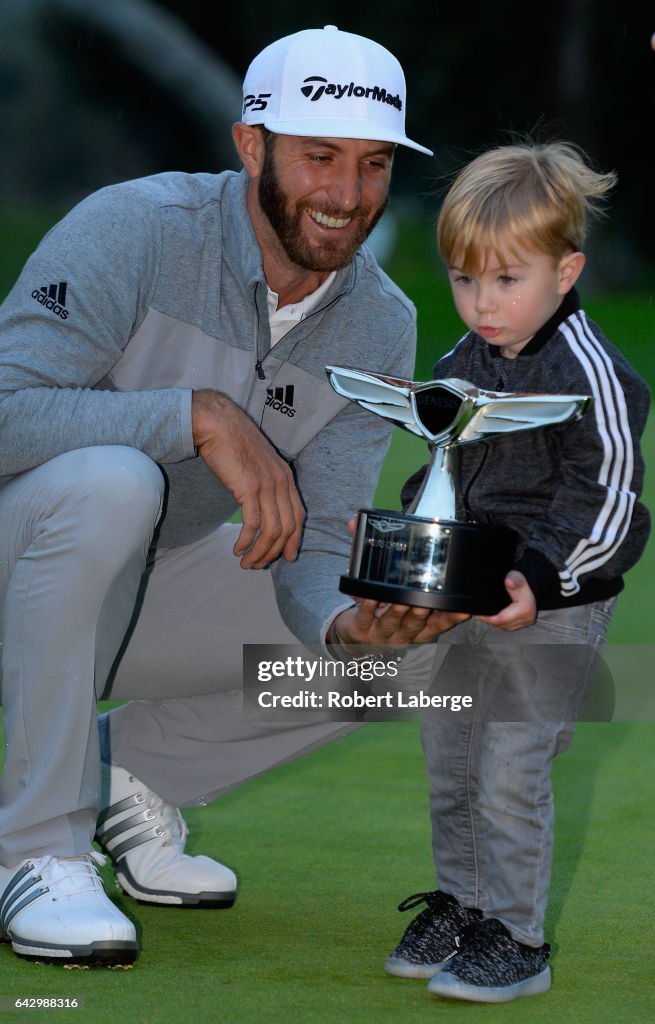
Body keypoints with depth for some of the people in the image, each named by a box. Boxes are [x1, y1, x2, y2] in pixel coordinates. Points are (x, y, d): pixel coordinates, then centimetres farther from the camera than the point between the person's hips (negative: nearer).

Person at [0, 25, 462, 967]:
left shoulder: (380, 328, -6)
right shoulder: (137, 230, -23)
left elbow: (313, 541, -9)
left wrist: (347, 618, -32)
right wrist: (200, 417, -39)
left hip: (157, 585, 6)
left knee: (425, 634, -7)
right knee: (108, 481, -39)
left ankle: (127, 772, 7)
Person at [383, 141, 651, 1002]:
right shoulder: (462, 367, 8)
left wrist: (541, 581, -27)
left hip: (551, 611, -8)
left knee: (511, 776, -8)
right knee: (449, 768, 15)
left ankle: (515, 938, 3)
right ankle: (459, 907, 30)